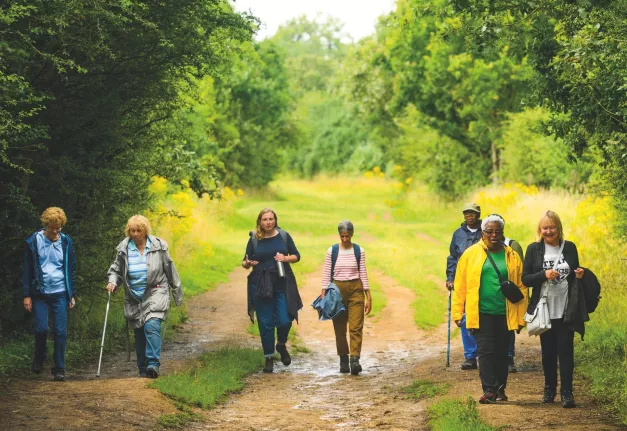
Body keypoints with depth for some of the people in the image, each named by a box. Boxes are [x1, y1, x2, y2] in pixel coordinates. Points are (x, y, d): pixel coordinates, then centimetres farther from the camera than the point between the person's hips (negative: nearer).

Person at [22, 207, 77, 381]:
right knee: (41, 328, -6)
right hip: (40, 293, -1)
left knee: (60, 331, -3)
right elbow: (27, 270, 2)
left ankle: (59, 369, 4)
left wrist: (72, 294, 6)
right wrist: (27, 295, -2)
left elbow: (71, 269, 9)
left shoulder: (66, 242, 3)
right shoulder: (34, 241, -2)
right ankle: (39, 359, 22)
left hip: (60, 294, 1)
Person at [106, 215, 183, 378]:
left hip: (156, 293, -3)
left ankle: (153, 364, -27)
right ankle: (143, 369, 15)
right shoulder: (124, 249, 2)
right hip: (134, 298, 3)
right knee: (139, 334, 6)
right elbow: (116, 270, 14)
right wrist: (112, 282, -8)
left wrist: (177, 295, 10)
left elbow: (170, 270, 6)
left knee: (152, 326, -22)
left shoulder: (158, 246, -2)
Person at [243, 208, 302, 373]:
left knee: (284, 320, -7)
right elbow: (245, 262, 8)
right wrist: (247, 263, -15)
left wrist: (286, 258, -11)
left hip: (283, 284, 0)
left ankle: (281, 345, 25)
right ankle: (269, 358, 15)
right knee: (265, 323, 2)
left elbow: (296, 256, 10)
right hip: (261, 285, 0)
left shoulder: (283, 236, 4)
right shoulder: (254, 239, 3)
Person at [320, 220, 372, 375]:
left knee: (356, 327, -12)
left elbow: (363, 274, 4)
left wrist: (368, 297, 2)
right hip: (337, 290, 1)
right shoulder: (332, 251, 1)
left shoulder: (359, 251, 3)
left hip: (356, 290, -1)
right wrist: (323, 296, -3)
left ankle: (355, 360, -19)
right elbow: (326, 274, 2)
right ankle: (343, 361, 17)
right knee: (340, 328, 5)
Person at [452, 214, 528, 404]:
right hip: (481, 313, -2)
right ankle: (489, 390, -11)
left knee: (502, 353, 8)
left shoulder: (512, 256, 8)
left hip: (505, 314, 2)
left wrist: (521, 316, 4)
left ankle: (500, 390, 19)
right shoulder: (471, 254, 4)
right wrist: (457, 312, 0)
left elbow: (521, 287, 8)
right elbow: (460, 286, 4)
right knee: (486, 351, -9)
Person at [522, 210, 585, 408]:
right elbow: (525, 279, -4)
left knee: (565, 350, -3)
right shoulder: (534, 249, 0)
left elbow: (574, 276, 15)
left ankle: (567, 392, -1)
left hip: (566, 310, 0)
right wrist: (544, 275, -19)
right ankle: (549, 389, 23)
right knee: (548, 351, 9)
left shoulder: (569, 247, 4)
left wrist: (579, 275, -8)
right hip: (544, 310, 0)